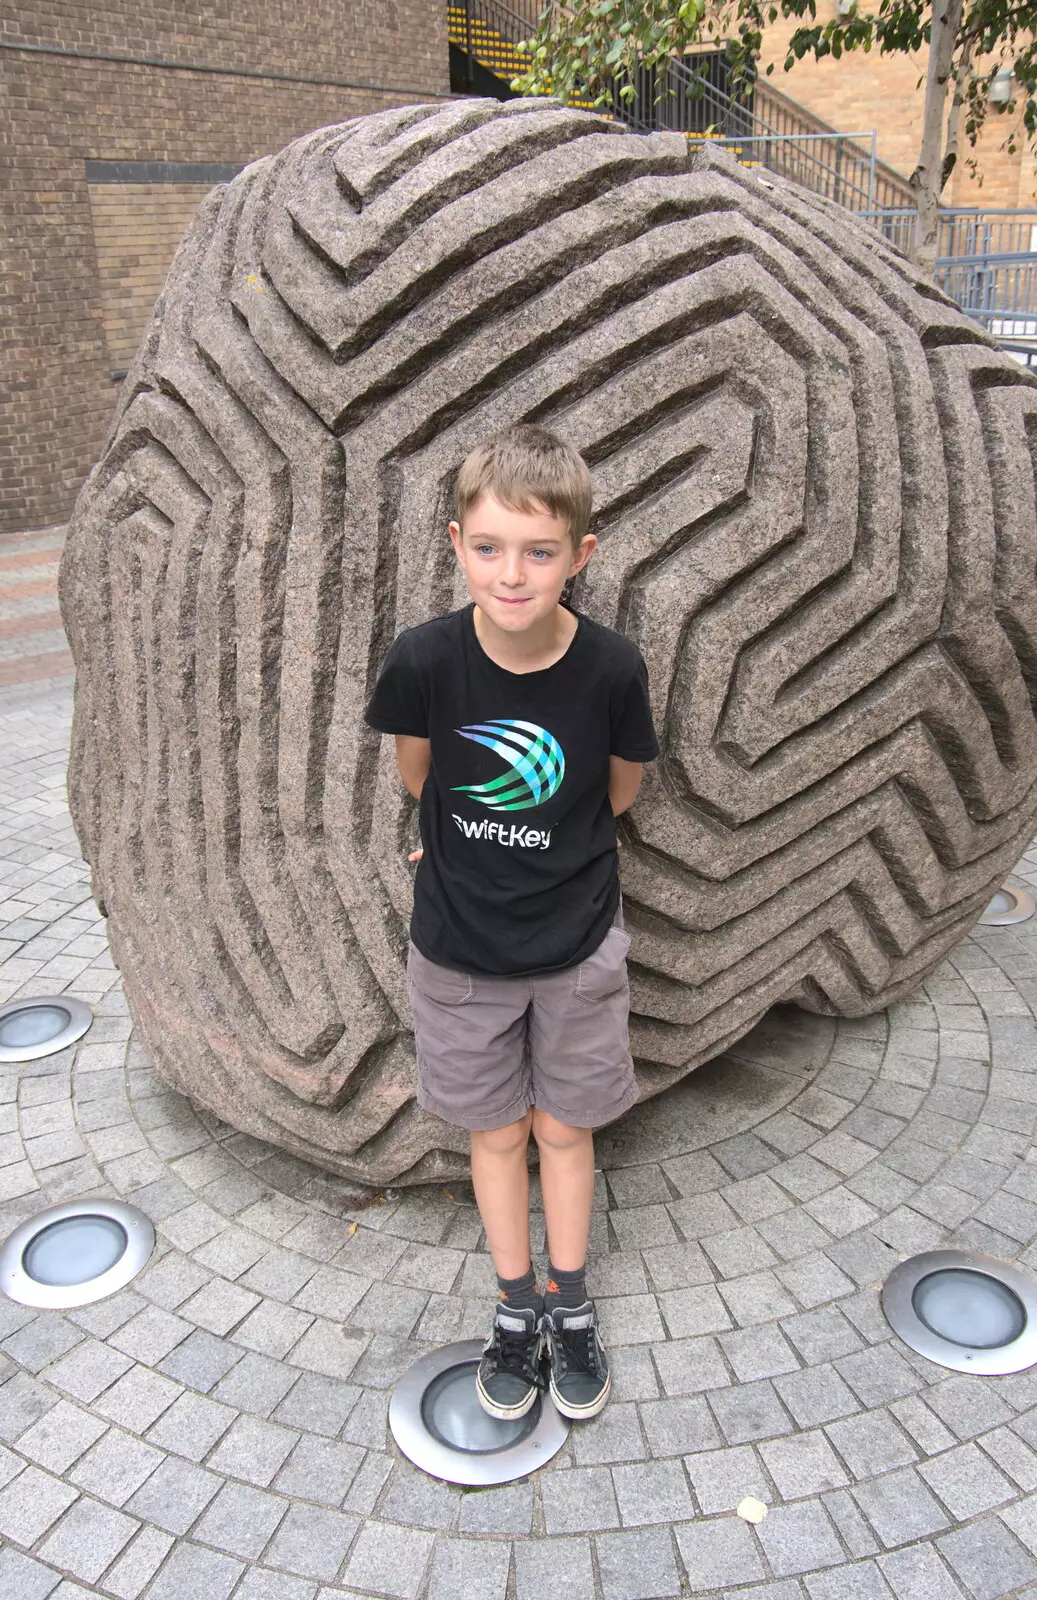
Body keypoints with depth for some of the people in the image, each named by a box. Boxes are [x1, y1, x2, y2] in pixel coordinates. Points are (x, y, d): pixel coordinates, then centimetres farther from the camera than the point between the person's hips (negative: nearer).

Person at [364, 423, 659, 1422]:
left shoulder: (611, 668, -20)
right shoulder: (424, 658, -21)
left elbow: (618, 794, -3)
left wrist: (535, 843, 0)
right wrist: (471, 843, 6)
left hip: (576, 945, 0)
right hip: (459, 947, 1)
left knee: (564, 1128, 17)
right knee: (496, 1131, 17)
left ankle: (570, 1307, 40)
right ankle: (515, 1309, 40)